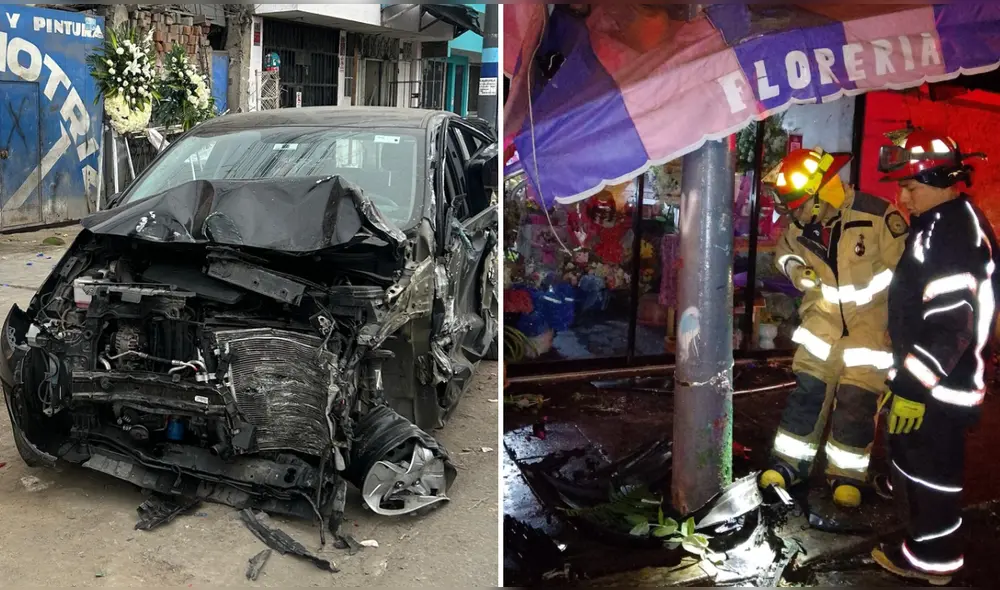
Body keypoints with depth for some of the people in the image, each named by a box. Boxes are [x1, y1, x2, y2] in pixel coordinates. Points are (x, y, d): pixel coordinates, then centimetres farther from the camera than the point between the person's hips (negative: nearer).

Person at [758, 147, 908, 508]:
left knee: (856, 401, -1)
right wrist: (794, 269, -9)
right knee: (807, 390, 5)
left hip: (872, 319, -4)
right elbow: (784, 250, 14)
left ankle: (847, 474, 17)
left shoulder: (877, 216, -23)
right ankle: (790, 463, 19)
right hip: (825, 316, 4)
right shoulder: (801, 224, -9)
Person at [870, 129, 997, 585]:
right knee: (913, 455, 23)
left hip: (938, 384, -10)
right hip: (922, 371, 10)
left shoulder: (956, 235, -22)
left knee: (928, 464, 3)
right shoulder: (939, 224, 11)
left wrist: (914, 385, -26)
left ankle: (931, 558, 17)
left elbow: (951, 323, -28)